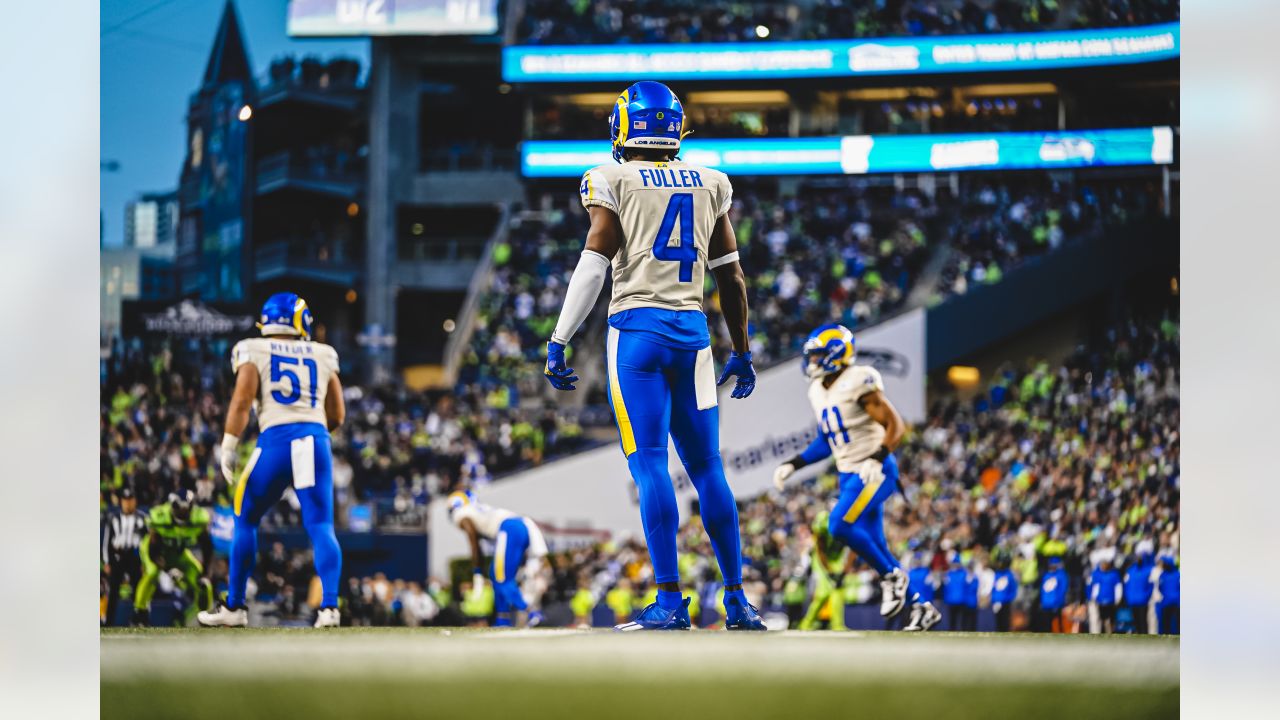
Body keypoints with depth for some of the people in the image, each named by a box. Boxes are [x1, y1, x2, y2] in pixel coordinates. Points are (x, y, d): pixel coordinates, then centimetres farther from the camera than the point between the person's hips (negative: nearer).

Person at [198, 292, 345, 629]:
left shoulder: (254, 352, 8)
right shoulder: (323, 356, 17)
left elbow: (242, 402, -3)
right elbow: (337, 415, 19)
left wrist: (228, 448, -1)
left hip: (276, 439, -2)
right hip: (316, 440, 2)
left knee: (245, 521, 13)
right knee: (320, 527, 0)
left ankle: (234, 607, 14)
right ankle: (329, 606, -17)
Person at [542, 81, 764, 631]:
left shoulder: (614, 181, -2)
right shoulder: (710, 184, 11)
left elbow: (594, 266, -8)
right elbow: (730, 276, 15)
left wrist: (558, 342, -4)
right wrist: (741, 352, 23)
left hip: (637, 328, -4)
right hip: (692, 329, 4)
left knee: (649, 463, -6)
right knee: (707, 466, 9)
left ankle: (670, 601, -12)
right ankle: (737, 601, 10)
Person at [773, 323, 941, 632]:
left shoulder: (858, 383, -15)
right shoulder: (819, 391, 11)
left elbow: (895, 425, -17)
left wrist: (878, 458, -31)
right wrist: (794, 465, 14)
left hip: (874, 472, -9)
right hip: (849, 475, 9)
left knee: (840, 525, -24)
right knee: (874, 547, 5)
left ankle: (891, 575, -6)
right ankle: (921, 607, 15)